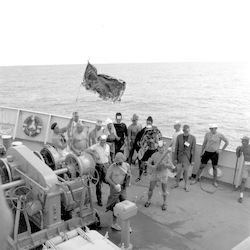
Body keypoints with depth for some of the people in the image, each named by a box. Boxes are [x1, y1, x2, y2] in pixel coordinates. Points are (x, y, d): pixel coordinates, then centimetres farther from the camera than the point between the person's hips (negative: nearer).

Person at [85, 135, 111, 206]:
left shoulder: (107, 146, 5)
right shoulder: (95, 146, -10)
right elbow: (86, 150, -20)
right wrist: (94, 154, -26)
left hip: (106, 165, 2)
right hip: (98, 166, -2)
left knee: (106, 180, -5)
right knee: (98, 183, 7)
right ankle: (99, 199, 20)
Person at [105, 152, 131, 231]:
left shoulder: (127, 165, -5)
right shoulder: (112, 167, -16)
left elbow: (129, 174, 12)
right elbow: (107, 177, -11)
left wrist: (129, 181, -6)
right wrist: (115, 185, -19)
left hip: (123, 188, 4)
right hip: (115, 188, -4)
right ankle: (114, 224, 25)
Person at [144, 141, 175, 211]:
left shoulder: (167, 155, -13)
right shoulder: (154, 154, -6)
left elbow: (171, 166, -15)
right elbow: (148, 162, 0)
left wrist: (165, 164, -33)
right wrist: (151, 166, -21)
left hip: (163, 174, -2)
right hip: (155, 173, 2)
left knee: (164, 190, 11)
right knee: (150, 188, 8)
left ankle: (164, 203, 32)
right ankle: (148, 201, 30)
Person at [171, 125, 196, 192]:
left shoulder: (193, 138, -11)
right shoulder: (179, 137, -7)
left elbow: (193, 150, -7)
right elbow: (176, 148, -2)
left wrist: (193, 160, -6)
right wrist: (175, 158, -1)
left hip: (188, 157, -1)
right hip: (180, 157, 1)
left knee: (186, 171, 11)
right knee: (179, 171, 12)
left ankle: (186, 185, 28)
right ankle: (177, 183, 32)